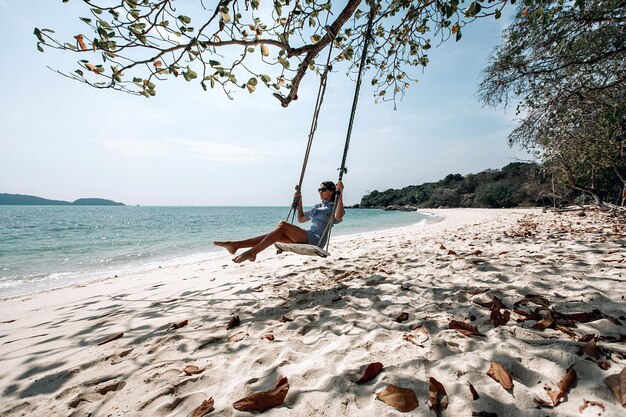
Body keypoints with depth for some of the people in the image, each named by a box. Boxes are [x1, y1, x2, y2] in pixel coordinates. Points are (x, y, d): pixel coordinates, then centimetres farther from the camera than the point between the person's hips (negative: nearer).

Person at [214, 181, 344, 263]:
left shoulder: (333, 206, 4)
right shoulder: (318, 207, 27)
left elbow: (338, 216, -22)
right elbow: (301, 219, 33)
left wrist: (340, 193, -27)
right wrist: (299, 201, 27)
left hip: (316, 240, -7)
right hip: (306, 238, 7)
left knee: (282, 225, -25)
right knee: (277, 234, -13)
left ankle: (252, 252, -30)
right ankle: (235, 245, -20)